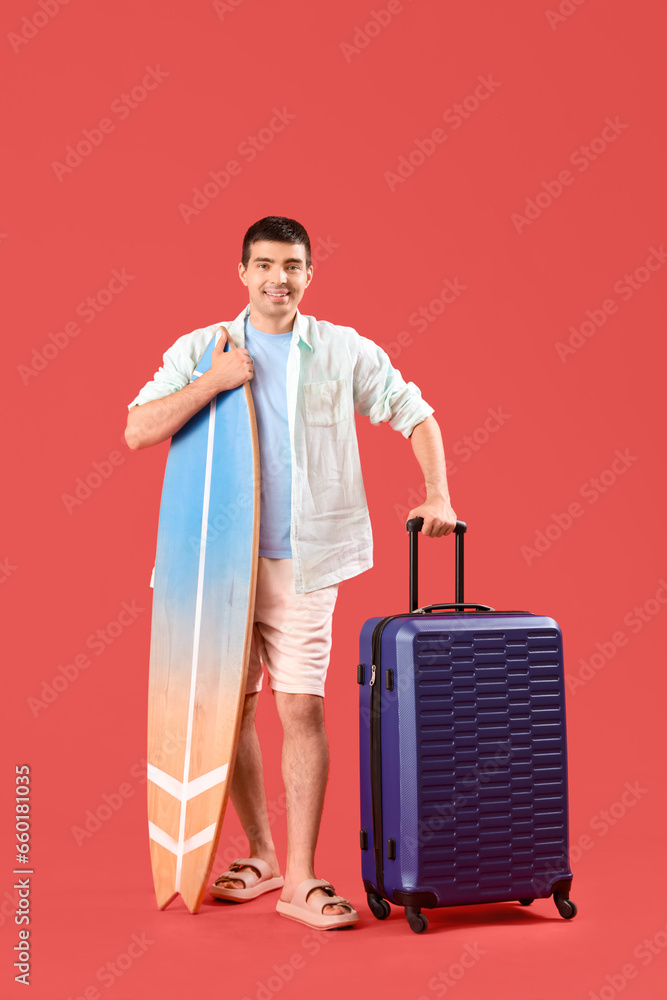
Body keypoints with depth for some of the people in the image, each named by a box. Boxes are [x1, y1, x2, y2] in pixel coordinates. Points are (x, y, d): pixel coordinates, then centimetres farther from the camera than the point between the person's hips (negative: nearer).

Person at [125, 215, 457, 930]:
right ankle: (262, 856, 27)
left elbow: (415, 414, 7)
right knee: (232, 708, 10)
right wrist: (214, 382, -12)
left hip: (300, 563, -2)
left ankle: (301, 881, 4)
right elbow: (138, 432, -4)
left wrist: (438, 498, -5)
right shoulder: (201, 350, 5)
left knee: (301, 709, -6)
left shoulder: (343, 351, 3)